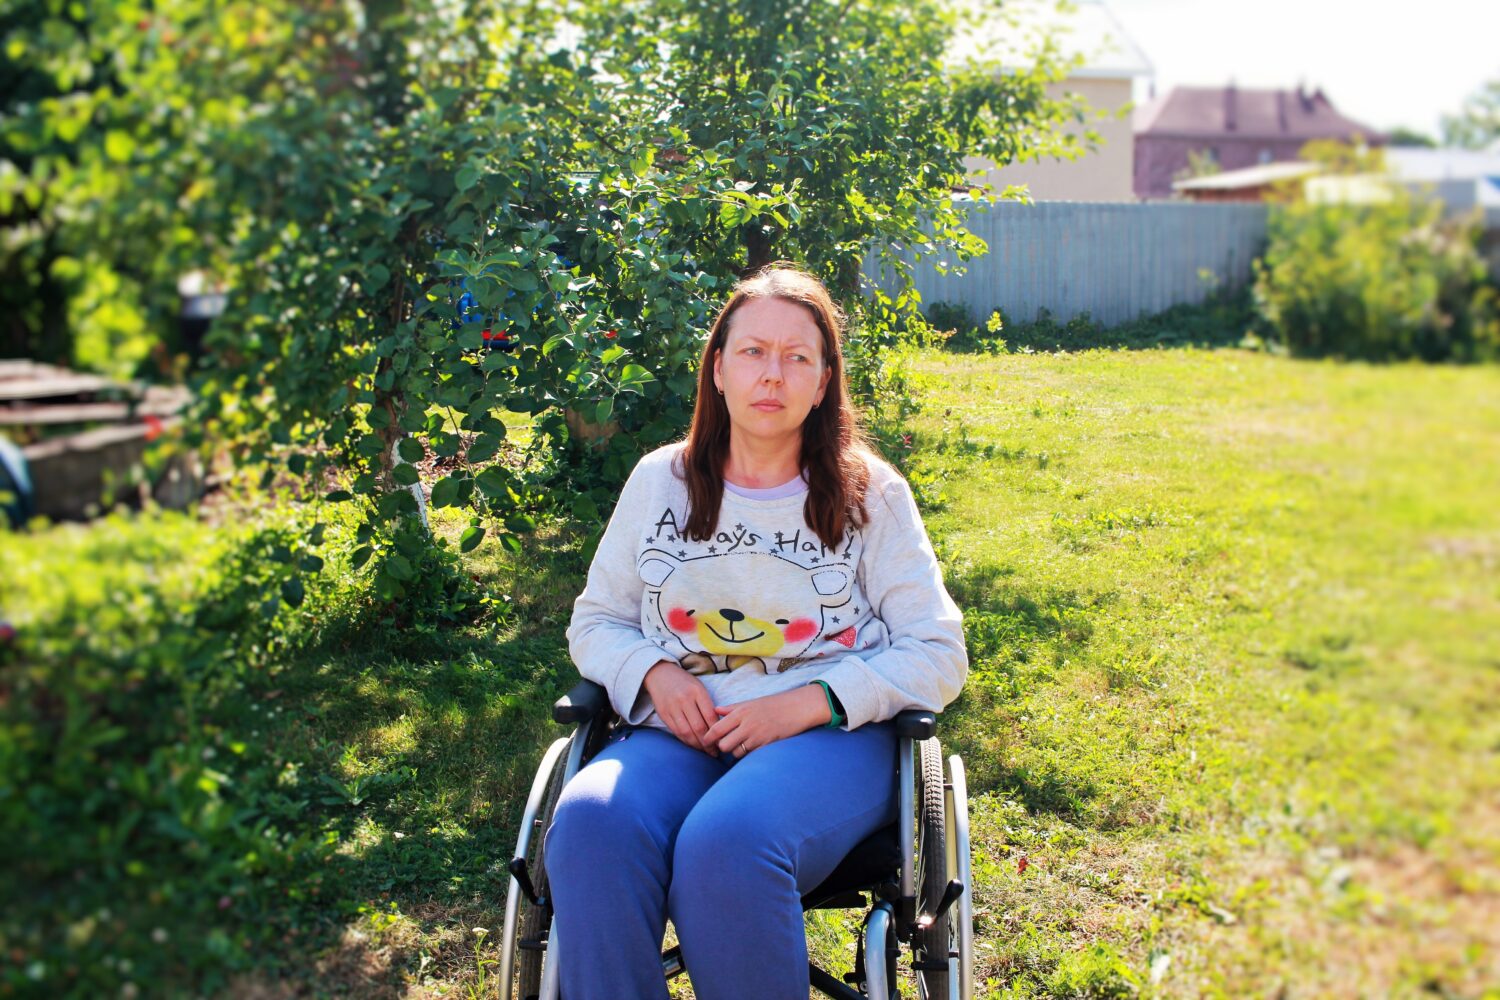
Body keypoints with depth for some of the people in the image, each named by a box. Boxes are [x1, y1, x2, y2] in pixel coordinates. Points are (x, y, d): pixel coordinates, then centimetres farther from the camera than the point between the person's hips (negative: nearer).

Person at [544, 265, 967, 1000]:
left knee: (726, 841, -36)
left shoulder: (870, 494, 6)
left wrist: (802, 705, -12)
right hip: (679, 735, 2)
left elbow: (937, 654, 2)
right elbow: (593, 622, 18)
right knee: (588, 824, -33)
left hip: (828, 738, -2)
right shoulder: (660, 481, 13)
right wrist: (655, 674, -5)